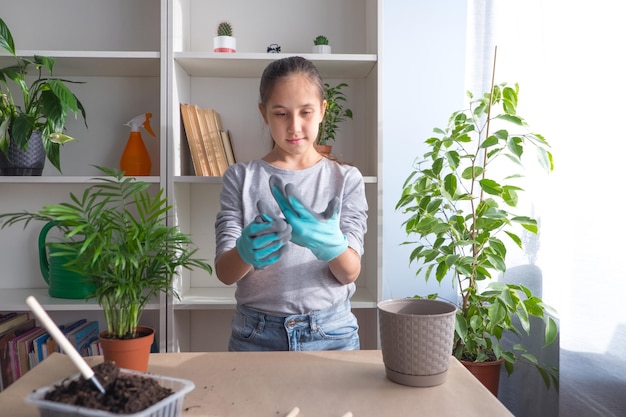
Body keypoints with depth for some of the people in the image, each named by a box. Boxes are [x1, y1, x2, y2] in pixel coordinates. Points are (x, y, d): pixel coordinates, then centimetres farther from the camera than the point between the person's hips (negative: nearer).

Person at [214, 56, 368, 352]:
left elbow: (350, 273, -9)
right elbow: (224, 273, -8)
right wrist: (246, 251, -31)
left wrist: (329, 242, -31)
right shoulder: (240, 178, -2)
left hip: (330, 333, 0)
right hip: (257, 334, 0)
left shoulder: (346, 179, -1)